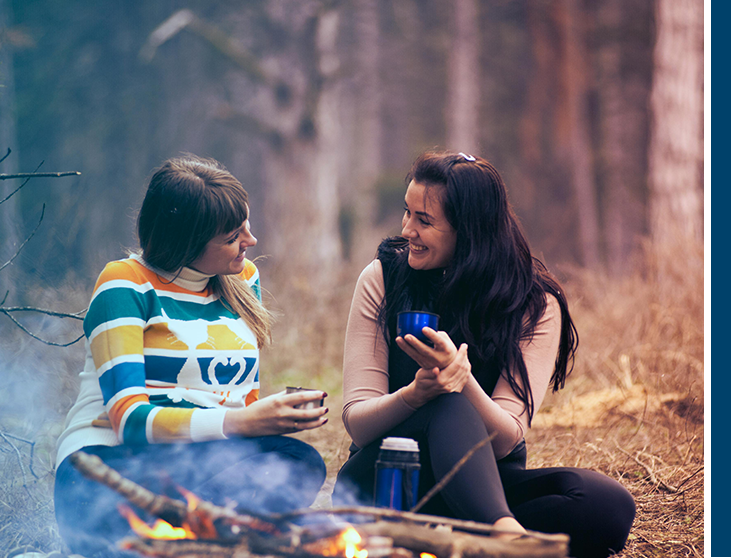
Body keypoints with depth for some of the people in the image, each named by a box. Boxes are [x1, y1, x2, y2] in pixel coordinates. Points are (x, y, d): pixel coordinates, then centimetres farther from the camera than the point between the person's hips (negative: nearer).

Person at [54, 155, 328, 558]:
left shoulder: (243, 278, 15)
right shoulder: (125, 285, -5)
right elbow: (129, 417, -15)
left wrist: (276, 415, -8)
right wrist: (239, 423, -28)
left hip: (212, 461, 6)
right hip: (108, 463, -6)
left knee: (300, 463, -28)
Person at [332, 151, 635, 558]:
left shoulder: (536, 304, -6)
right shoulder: (383, 278, -3)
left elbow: (504, 441, -15)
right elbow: (356, 423, -9)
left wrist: (463, 379, -35)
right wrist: (415, 394, -31)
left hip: (485, 483, 1)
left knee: (609, 504, -27)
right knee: (449, 406, -34)